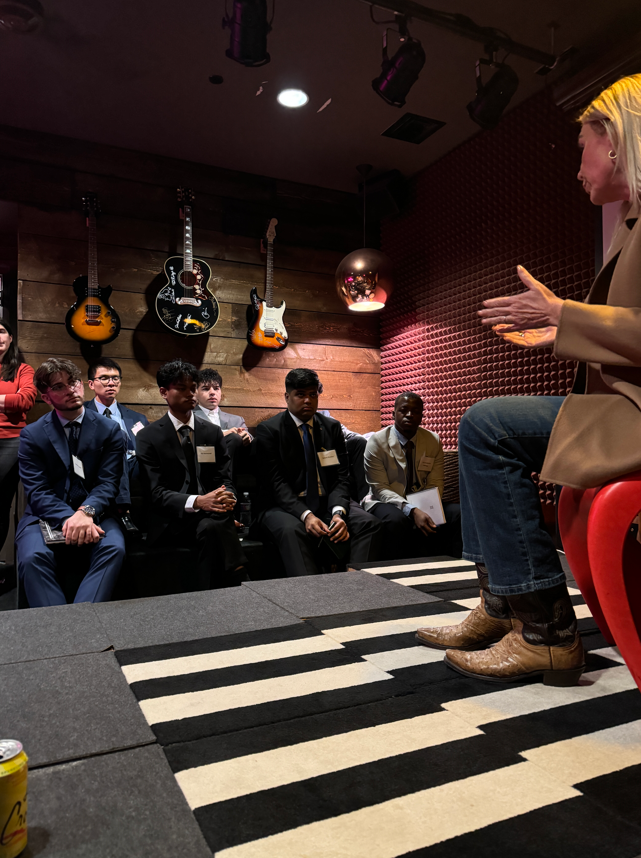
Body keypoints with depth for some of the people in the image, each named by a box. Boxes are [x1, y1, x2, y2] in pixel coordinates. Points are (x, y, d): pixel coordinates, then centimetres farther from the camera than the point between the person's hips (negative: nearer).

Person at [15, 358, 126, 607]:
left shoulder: (109, 431, 5)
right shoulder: (32, 435, 4)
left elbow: (108, 484, -3)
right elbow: (37, 492, -5)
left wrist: (86, 512, -26)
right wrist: (68, 518, -25)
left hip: (93, 515, 0)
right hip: (46, 517, 0)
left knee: (114, 548, -31)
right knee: (33, 556, -31)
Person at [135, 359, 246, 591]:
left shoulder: (213, 432, 15)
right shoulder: (148, 437, 5)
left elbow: (225, 480, 10)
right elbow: (154, 493, -6)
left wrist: (227, 497, -16)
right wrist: (196, 501, -23)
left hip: (212, 515, 3)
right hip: (171, 523, -3)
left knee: (212, 527, -35)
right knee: (213, 526, -35)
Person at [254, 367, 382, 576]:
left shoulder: (332, 427, 10)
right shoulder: (268, 430, -2)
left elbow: (342, 477, 3)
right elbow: (277, 482, -10)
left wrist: (338, 513, -18)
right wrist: (305, 515, -26)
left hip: (328, 503, 4)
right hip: (284, 506, -3)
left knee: (369, 523, -22)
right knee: (292, 529, -37)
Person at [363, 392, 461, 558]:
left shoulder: (433, 441, 3)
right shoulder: (377, 441, -8)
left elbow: (435, 485, 2)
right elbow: (380, 489, -14)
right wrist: (412, 511, -29)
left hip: (423, 504, 4)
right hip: (386, 503, -3)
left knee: (458, 513, -23)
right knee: (396, 520, -37)